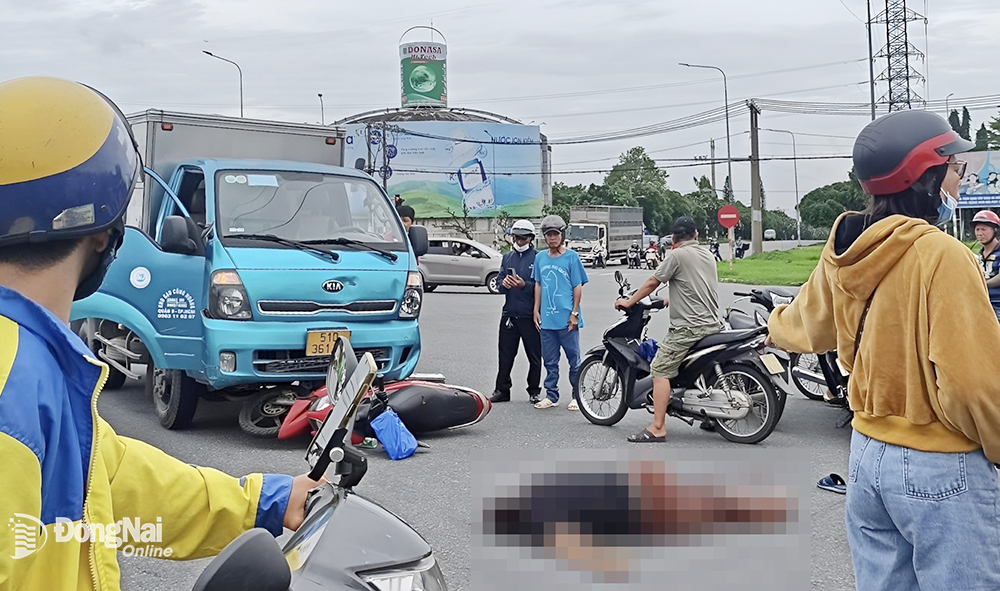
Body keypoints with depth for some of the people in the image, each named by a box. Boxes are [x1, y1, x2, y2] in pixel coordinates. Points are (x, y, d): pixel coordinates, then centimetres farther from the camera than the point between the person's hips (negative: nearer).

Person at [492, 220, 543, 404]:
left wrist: (524, 285, -22)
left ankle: (534, 391, 16)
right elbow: (500, 286, 12)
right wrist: (504, 284, -10)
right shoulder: (507, 257, 13)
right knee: (505, 354, 7)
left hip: (530, 315, -4)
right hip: (509, 313, 4)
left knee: (534, 356, 5)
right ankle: (502, 390, 16)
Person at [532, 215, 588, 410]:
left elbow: (578, 286, -2)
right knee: (550, 361, 10)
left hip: (566, 319, -4)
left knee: (574, 359, 2)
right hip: (546, 319, 4)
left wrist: (574, 313, -7)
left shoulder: (571, 257, -2)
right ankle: (551, 395, 19)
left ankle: (577, 396, 11)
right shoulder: (540, 257, 10)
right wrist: (536, 310, 10)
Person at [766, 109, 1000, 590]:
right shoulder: (942, 254, -20)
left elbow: (808, 325, 22)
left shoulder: (844, 253, 3)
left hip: (867, 455, 8)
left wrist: (777, 323, 45)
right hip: (939, 469, -7)